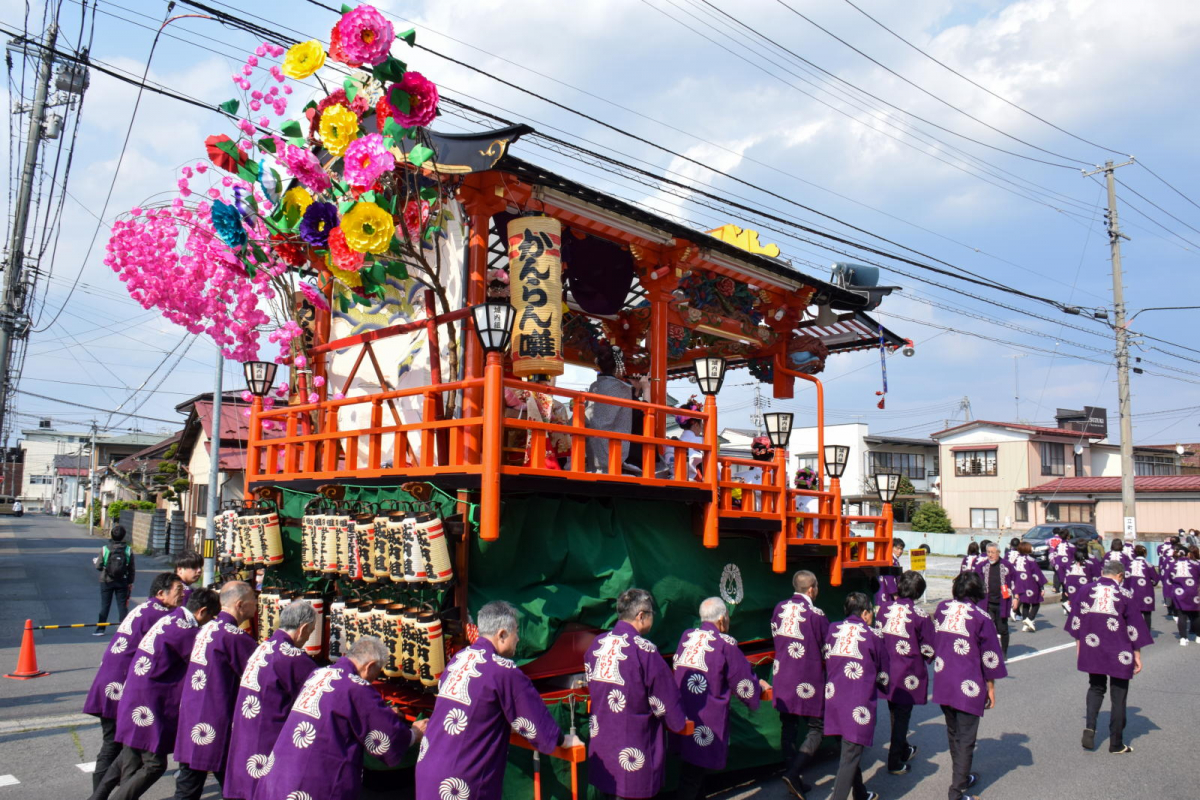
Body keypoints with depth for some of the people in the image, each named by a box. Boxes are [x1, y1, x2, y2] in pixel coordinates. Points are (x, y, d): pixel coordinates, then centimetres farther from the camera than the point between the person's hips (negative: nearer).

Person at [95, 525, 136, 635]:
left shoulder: (104, 549, -10)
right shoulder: (128, 550, -8)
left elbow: (98, 566, -7)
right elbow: (131, 569, -3)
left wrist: (95, 561, 17)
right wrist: (130, 582, 8)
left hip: (106, 581, 0)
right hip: (122, 582, 0)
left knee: (104, 605, 11)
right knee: (122, 605, 6)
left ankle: (100, 628, 15)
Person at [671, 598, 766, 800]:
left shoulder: (686, 637, 6)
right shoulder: (725, 644, -11)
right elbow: (744, 683, -6)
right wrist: (758, 686, 18)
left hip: (681, 717, 6)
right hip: (706, 721, -6)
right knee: (693, 774, 1)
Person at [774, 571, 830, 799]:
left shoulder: (779, 609, 1)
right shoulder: (815, 614, -15)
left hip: (782, 678, 6)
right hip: (807, 681, -5)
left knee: (788, 728, 15)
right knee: (816, 729, 6)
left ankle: (793, 779, 20)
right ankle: (793, 774, -6)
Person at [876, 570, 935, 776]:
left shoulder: (885, 609, -2)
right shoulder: (920, 614, -15)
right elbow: (928, 649, -9)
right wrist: (927, 658, 13)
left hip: (887, 671, 5)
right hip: (908, 674, -5)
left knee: (895, 713, 22)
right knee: (902, 716, 6)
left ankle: (903, 750, 41)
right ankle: (895, 762, 12)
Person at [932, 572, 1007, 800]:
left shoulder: (942, 609, 1)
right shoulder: (981, 617, -12)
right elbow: (989, 656, -6)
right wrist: (991, 687, 5)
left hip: (943, 684, 5)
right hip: (968, 687, -5)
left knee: (953, 733, 20)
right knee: (965, 739, 3)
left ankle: (961, 777, 37)